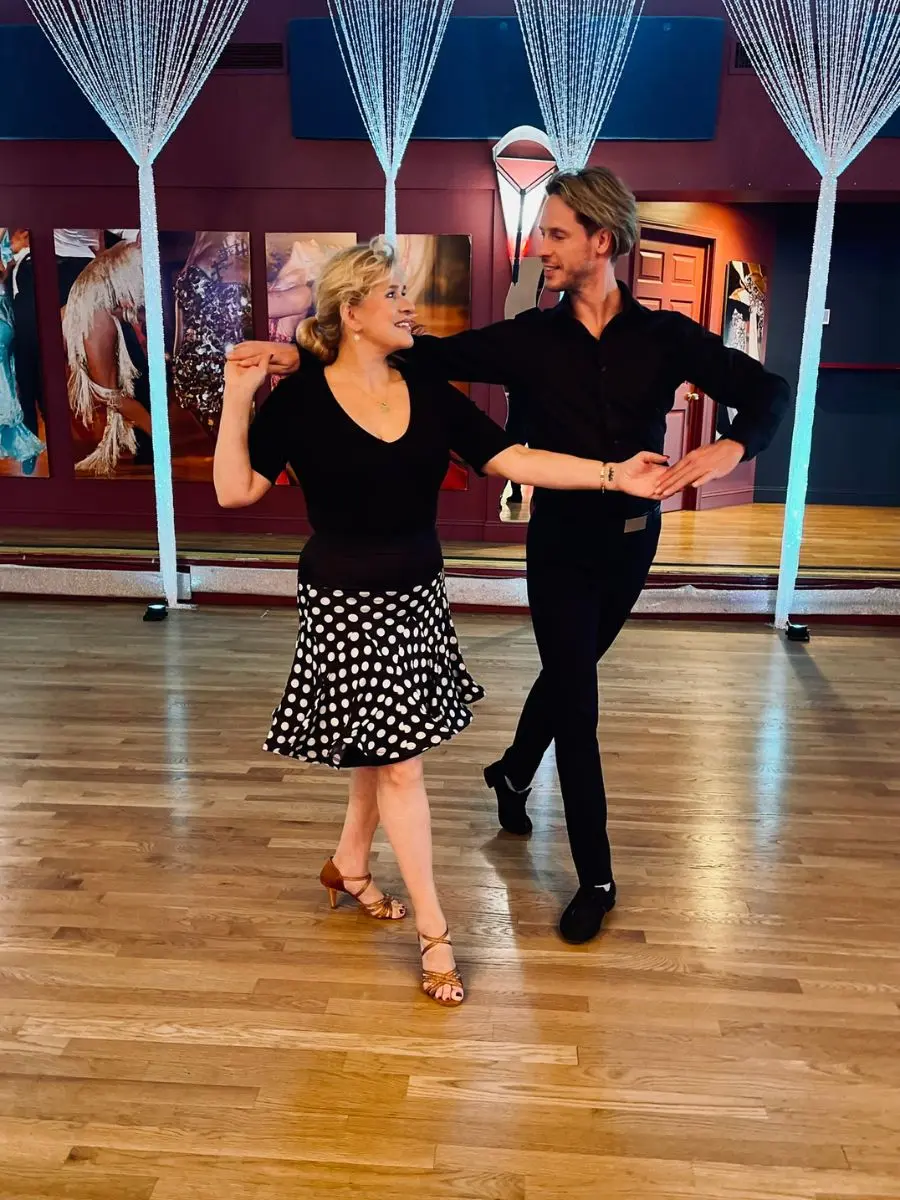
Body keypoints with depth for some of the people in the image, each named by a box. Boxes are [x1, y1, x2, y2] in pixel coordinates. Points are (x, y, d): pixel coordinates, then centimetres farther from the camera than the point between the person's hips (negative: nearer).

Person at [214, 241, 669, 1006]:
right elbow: (236, 490, -13)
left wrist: (613, 475, -11)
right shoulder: (301, 399, -9)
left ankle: (349, 865, 43)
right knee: (398, 761, 0)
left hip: (417, 596, 5)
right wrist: (238, 399, -20)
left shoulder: (429, 392, 1)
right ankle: (434, 931, 14)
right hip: (345, 604, -5)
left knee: (385, 744, 17)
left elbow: (512, 460, -4)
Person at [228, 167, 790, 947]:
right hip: (562, 546, -2)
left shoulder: (664, 336, -6)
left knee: (569, 678, 21)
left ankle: (511, 774, 51)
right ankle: (596, 880, 16)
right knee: (577, 702, 1)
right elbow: (426, 354, -13)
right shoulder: (531, 338, -8)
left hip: (633, 543, 2)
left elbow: (767, 391, -7)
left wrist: (731, 449, -29)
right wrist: (304, 355, -21)